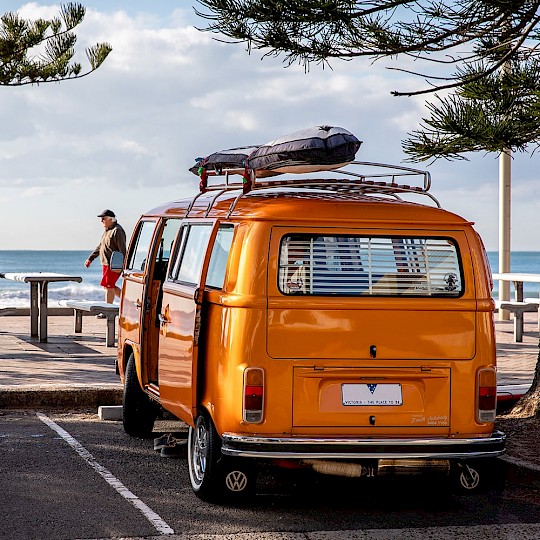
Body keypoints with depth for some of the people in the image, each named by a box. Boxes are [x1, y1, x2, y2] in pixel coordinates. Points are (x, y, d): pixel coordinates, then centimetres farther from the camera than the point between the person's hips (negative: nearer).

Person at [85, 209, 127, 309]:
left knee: (108, 286, -8)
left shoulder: (117, 231, -14)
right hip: (106, 263, 10)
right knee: (110, 286, 13)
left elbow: (122, 250, -19)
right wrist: (90, 258, 23)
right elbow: (100, 247, 26)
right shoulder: (107, 230, 18)